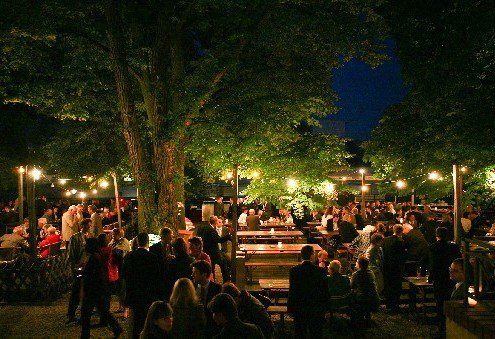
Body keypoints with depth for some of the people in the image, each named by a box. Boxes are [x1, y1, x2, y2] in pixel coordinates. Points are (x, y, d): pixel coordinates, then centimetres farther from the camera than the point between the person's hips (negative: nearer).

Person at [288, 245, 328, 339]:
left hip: (299, 309, 1)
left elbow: (292, 291, -6)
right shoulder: (320, 271, -11)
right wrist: (324, 306, 7)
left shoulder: (293, 270, -10)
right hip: (316, 309, 0)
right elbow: (325, 291, -5)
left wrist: (290, 307, 4)